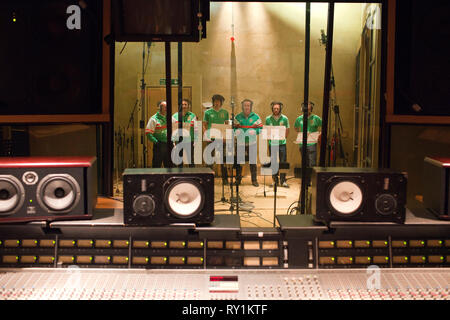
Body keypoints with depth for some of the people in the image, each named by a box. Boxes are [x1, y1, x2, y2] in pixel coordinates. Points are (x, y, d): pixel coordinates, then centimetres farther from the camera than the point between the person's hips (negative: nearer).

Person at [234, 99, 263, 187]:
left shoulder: (255, 117, 3)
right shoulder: (238, 117, 7)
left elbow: (260, 129, 2)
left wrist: (254, 131, -17)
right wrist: (237, 131, -13)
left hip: (251, 142, -1)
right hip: (240, 142, 1)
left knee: (253, 161, 0)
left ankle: (254, 180, 8)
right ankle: (238, 179, 15)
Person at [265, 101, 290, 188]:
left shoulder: (284, 118, 3)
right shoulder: (268, 119, 6)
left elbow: (287, 130, 9)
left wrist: (283, 137, -2)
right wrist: (269, 138, 0)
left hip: (282, 143, -1)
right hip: (272, 143, 1)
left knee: (283, 162, -2)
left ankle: (283, 181, 4)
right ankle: (275, 181, 12)